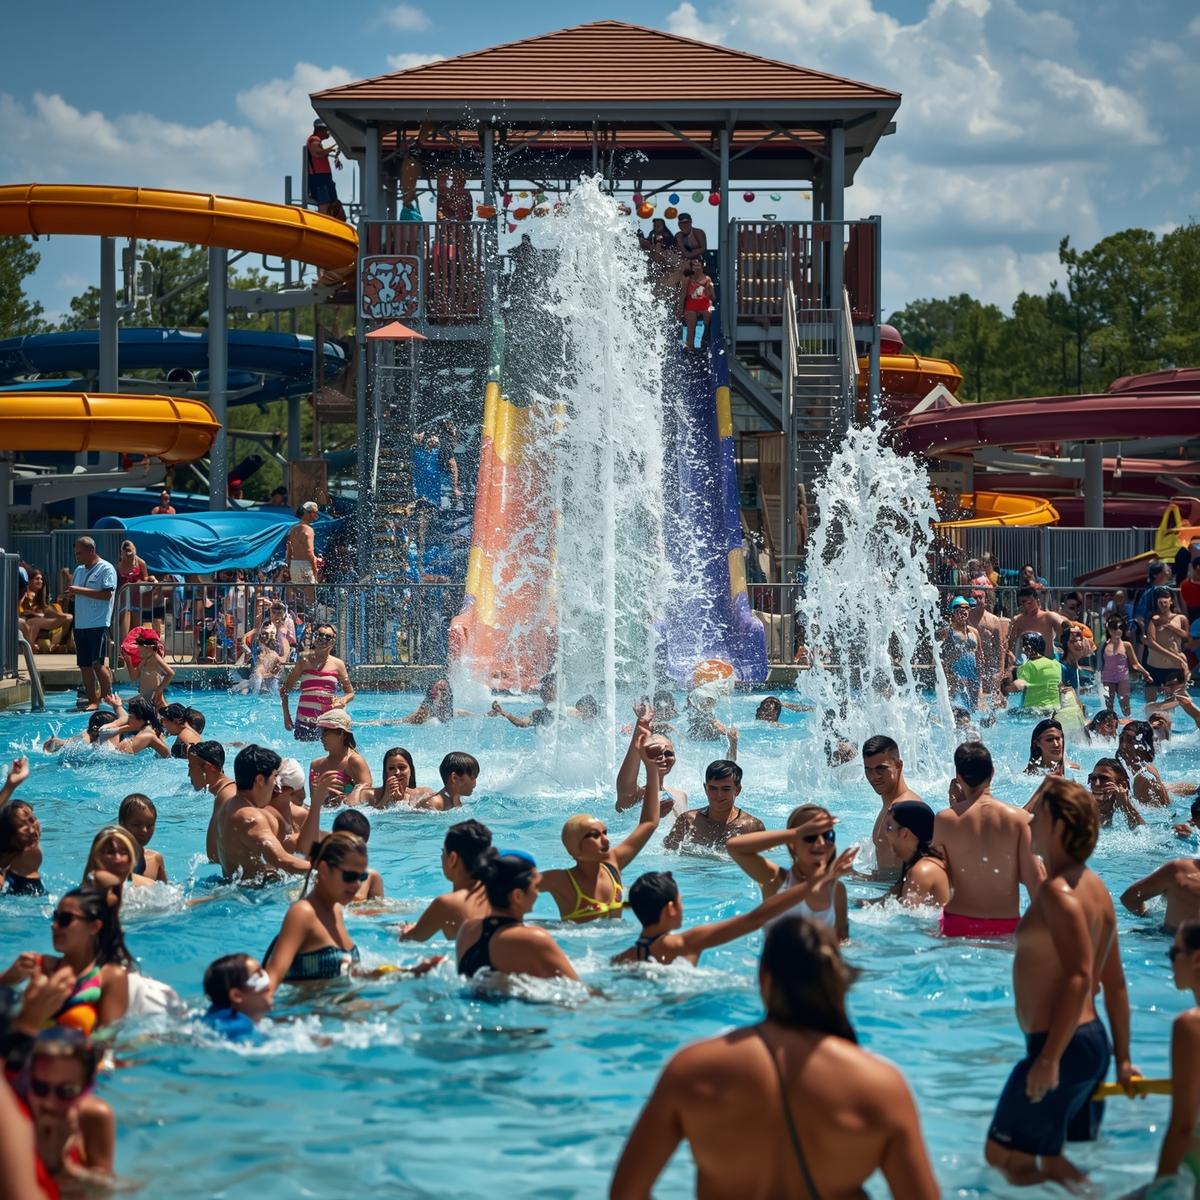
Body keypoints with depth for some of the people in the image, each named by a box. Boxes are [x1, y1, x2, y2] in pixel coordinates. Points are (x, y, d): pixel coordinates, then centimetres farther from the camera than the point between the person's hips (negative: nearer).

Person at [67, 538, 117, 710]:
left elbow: (107, 594, -17)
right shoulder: (79, 570, 18)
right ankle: (93, 701, 10)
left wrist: (80, 591, -18)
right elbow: (73, 593, 27)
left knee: (98, 663, -13)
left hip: (99, 624, -7)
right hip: (80, 625, 7)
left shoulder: (106, 569, -5)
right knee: (85, 665, 5)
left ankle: (108, 696, -4)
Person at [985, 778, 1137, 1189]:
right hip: (1090, 1043, 10)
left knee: (1005, 1156, -6)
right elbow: (1115, 984, 18)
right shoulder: (1093, 886, 14)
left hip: (1063, 1047, -10)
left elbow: (1078, 977, -27)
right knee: (1055, 1163, 16)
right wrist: (1122, 1059, 21)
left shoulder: (1058, 892, -17)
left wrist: (1049, 1057, -29)